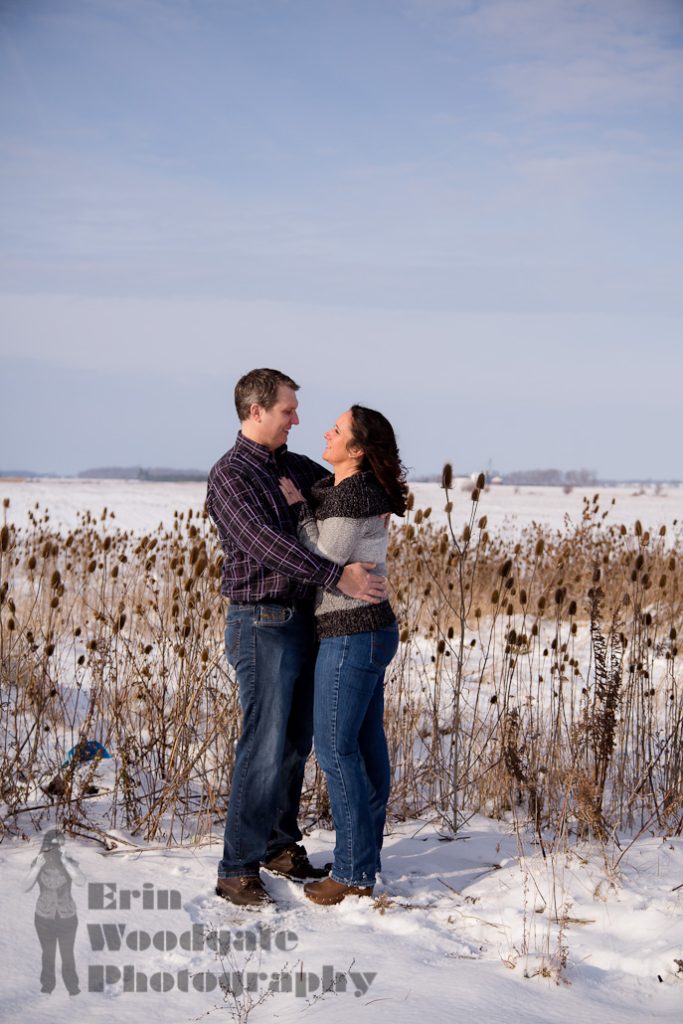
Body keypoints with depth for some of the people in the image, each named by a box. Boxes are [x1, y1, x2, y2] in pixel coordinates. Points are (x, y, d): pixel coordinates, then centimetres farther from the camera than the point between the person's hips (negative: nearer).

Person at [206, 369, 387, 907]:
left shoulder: (294, 467, 13)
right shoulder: (230, 474, -12)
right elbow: (266, 543, -23)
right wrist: (338, 576, -28)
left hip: (304, 621, 8)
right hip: (262, 624, -8)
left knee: (297, 741, 13)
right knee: (264, 747, -9)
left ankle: (280, 844, 26)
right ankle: (237, 869, -4)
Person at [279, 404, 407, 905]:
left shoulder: (350, 496, -19)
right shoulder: (340, 488, 11)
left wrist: (298, 507, -11)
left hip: (351, 636, -10)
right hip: (372, 631, 10)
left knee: (335, 747, -5)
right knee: (366, 746, 13)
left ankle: (353, 873, 0)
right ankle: (368, 858, 20)